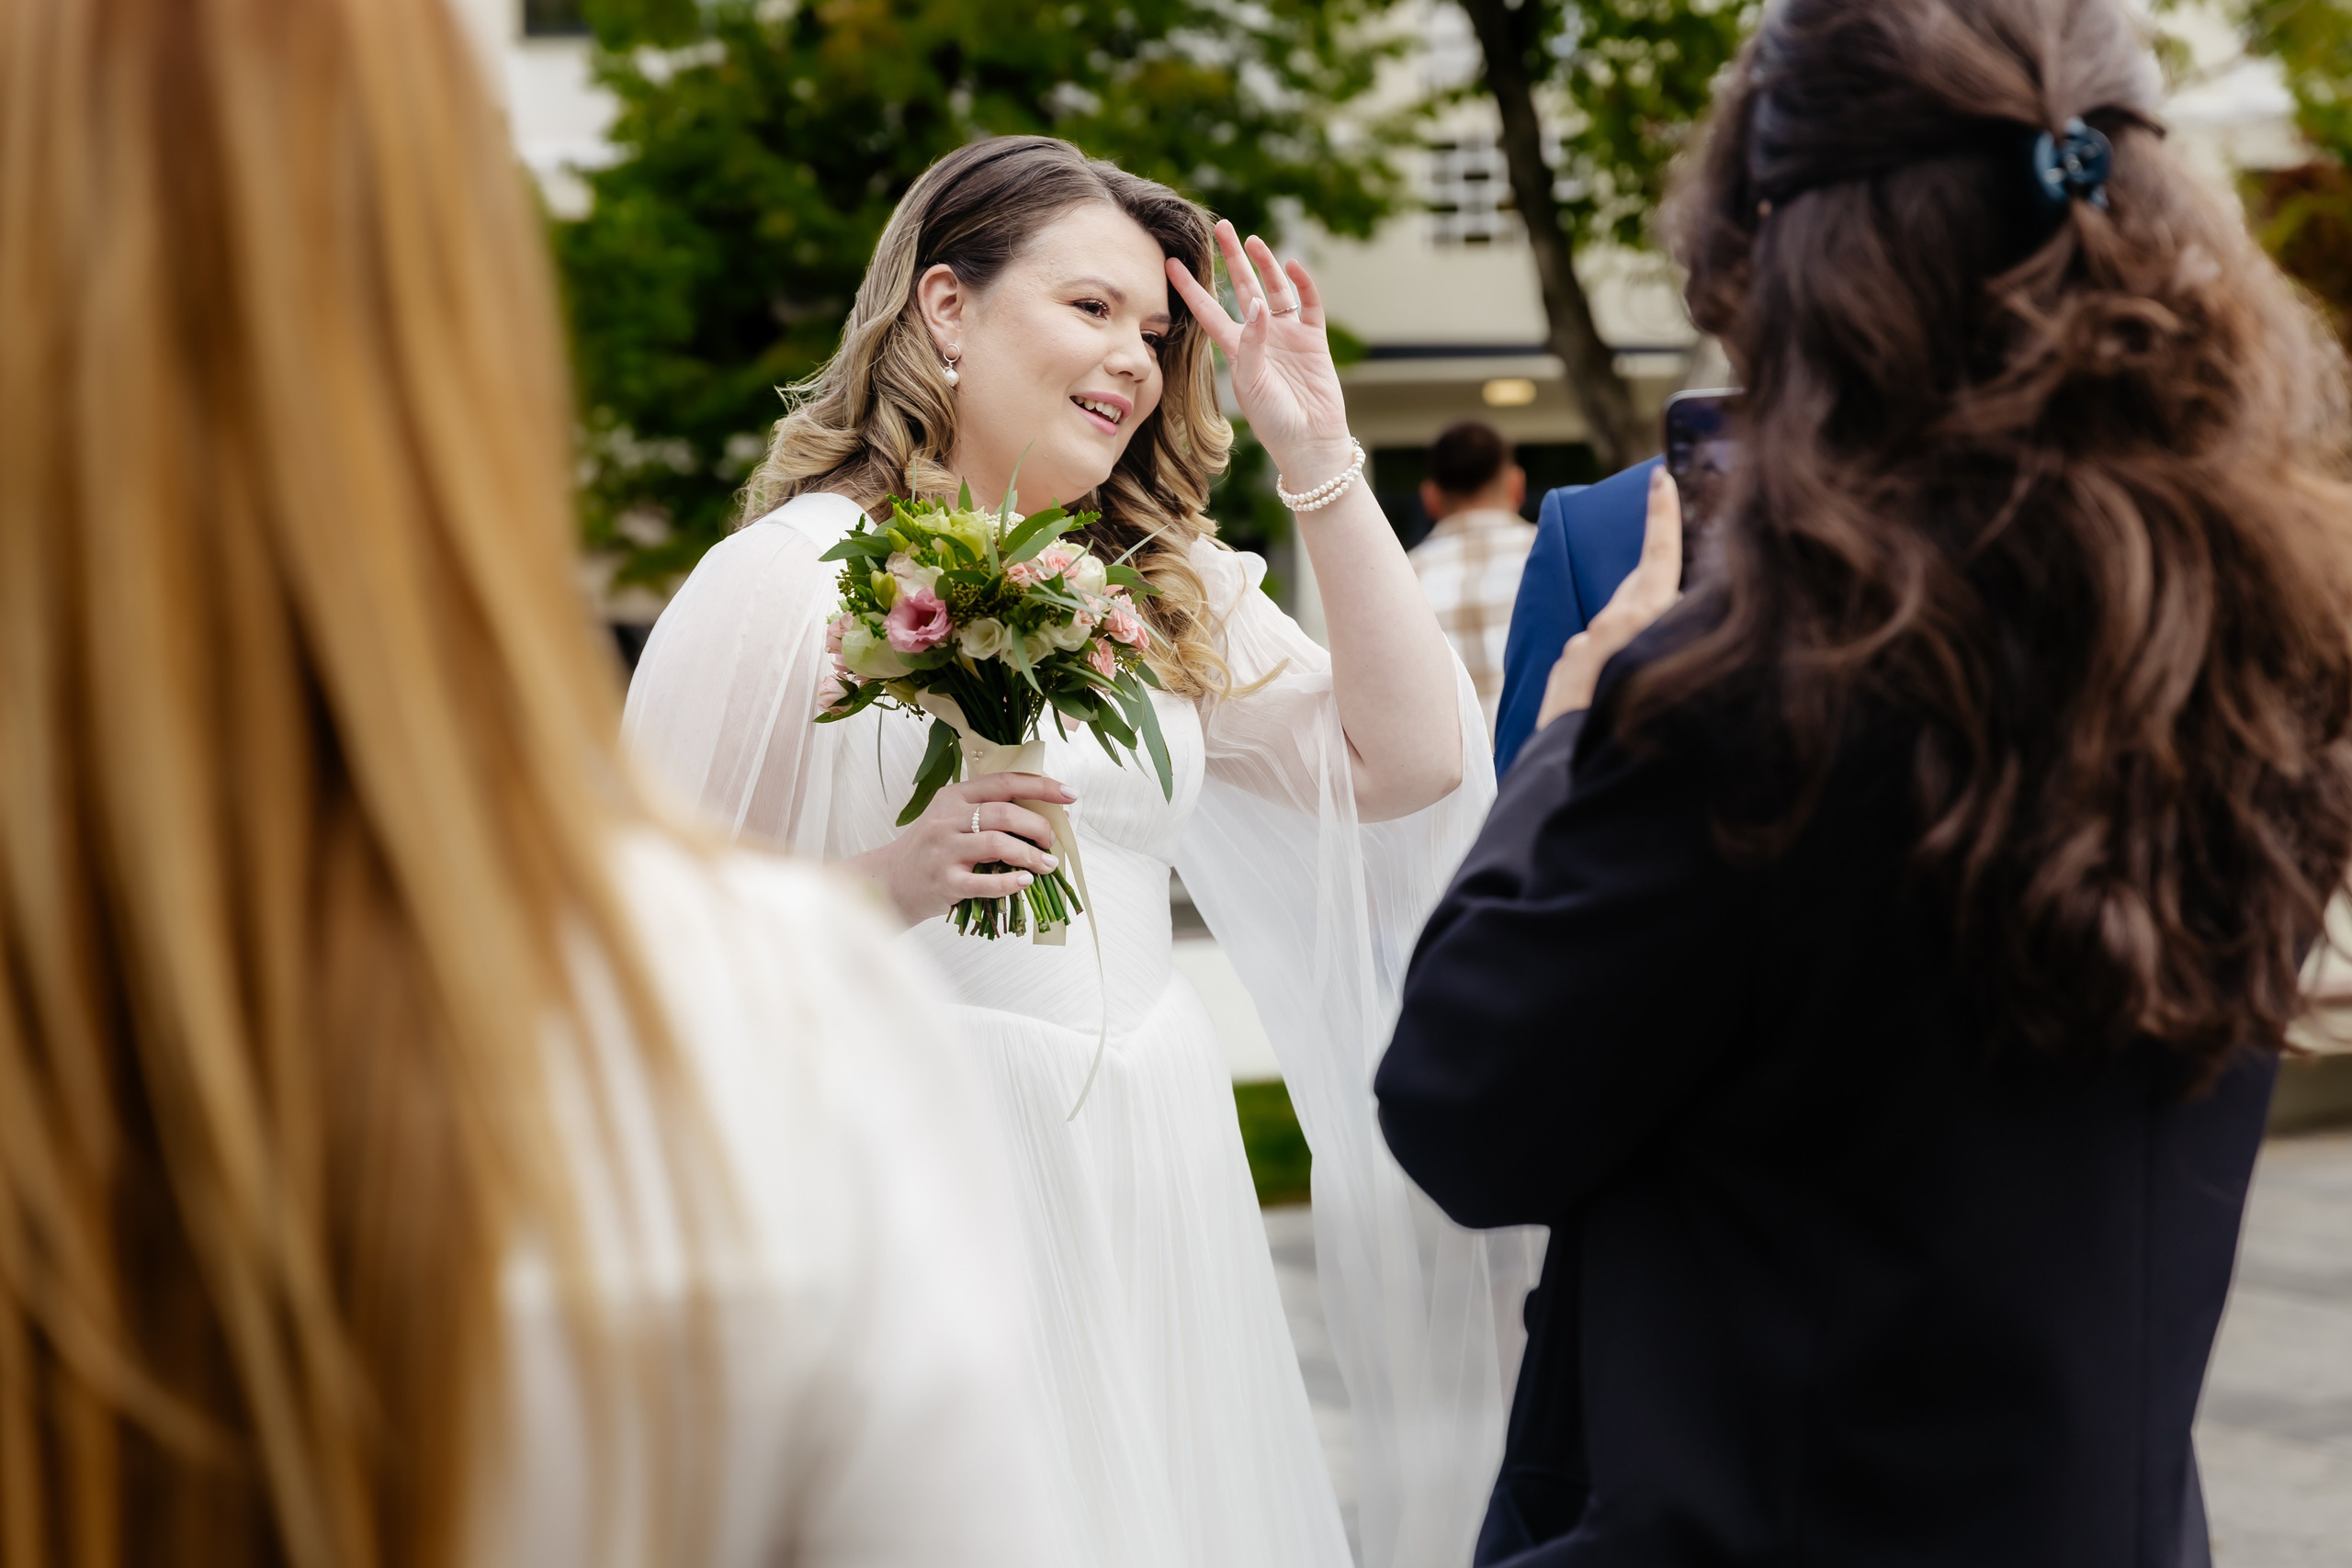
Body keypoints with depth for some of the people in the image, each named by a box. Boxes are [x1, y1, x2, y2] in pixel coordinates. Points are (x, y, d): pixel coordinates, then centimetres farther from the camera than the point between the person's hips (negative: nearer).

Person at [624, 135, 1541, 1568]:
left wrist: (1322, 458, 3)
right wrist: (889, 883, -26)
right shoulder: (785, 582, -6)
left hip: (1154, 1190, 6)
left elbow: (1407, 766, 5)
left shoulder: (1167, 586, 14)